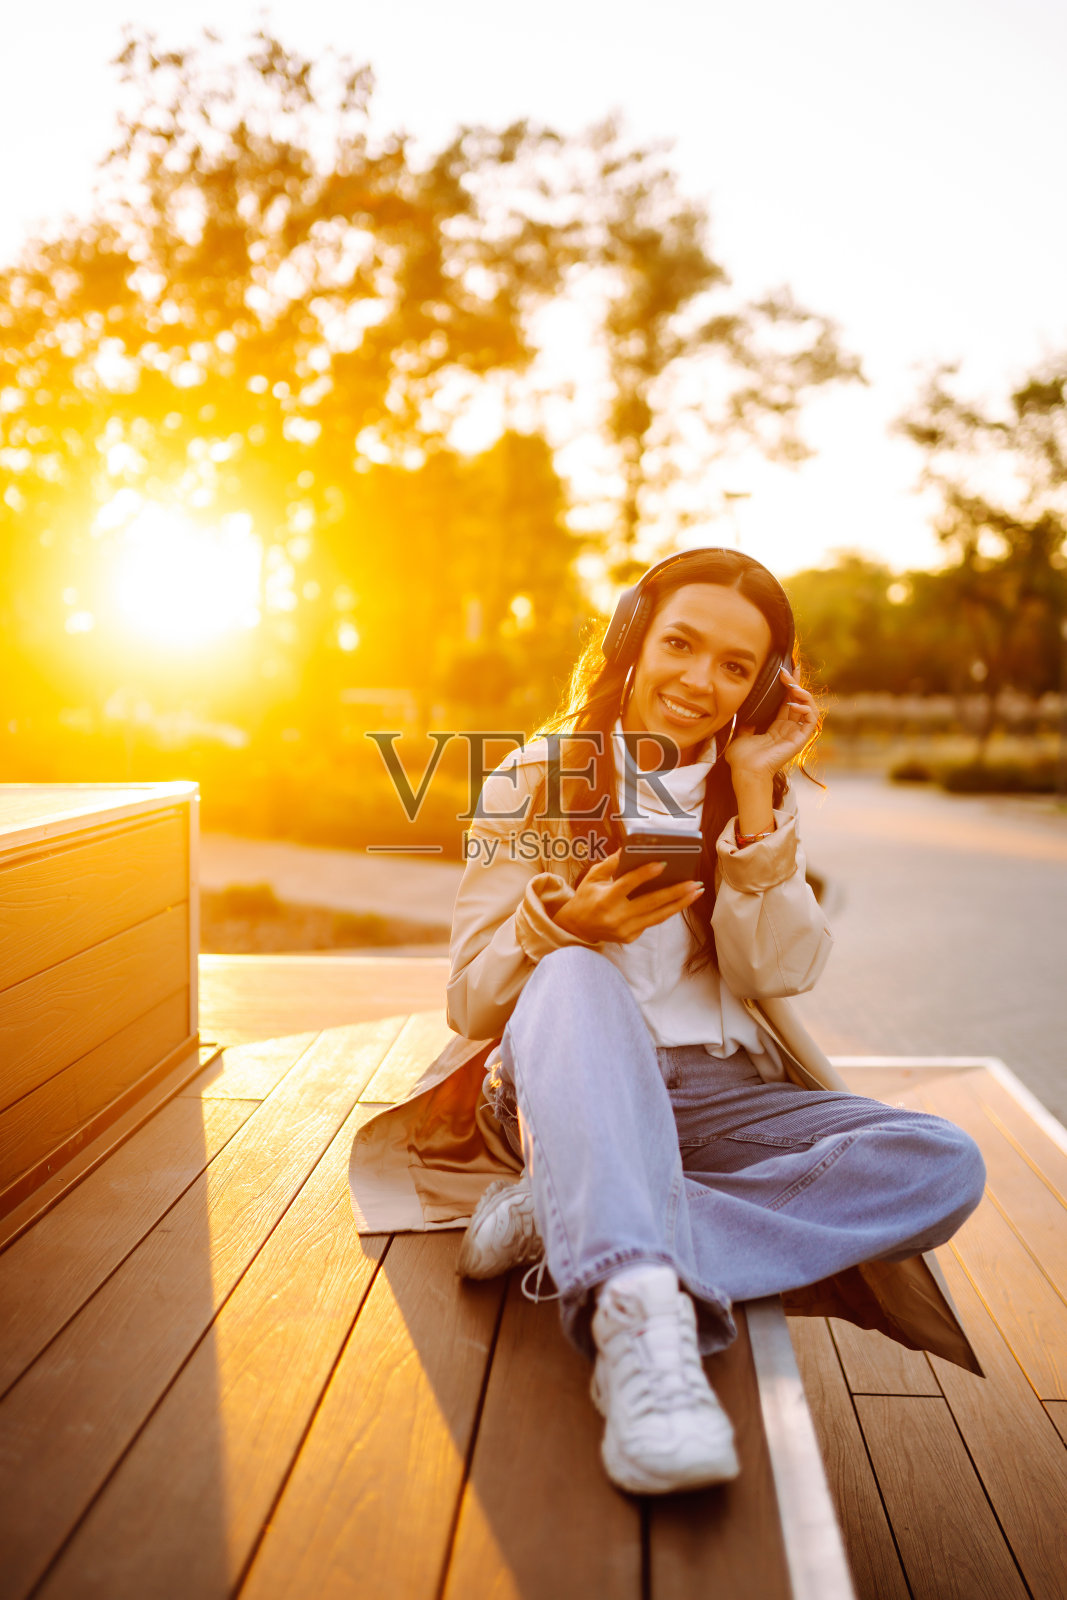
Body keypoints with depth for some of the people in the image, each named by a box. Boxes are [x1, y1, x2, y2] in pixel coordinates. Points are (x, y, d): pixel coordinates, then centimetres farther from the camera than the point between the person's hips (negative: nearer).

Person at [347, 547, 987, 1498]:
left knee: (945, 1164, -23)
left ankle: (572, 1222, -32)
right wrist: (561, 923, -21)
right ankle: (642, 1314, -55)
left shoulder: (761, 798, 13)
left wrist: (751, 793, -7)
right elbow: (472, 1002, 0)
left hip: (723, 1096, 3)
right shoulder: (534, 781, 5)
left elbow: (779, 974, -2)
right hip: (563, 1090, -2)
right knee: (574, 977, -35)